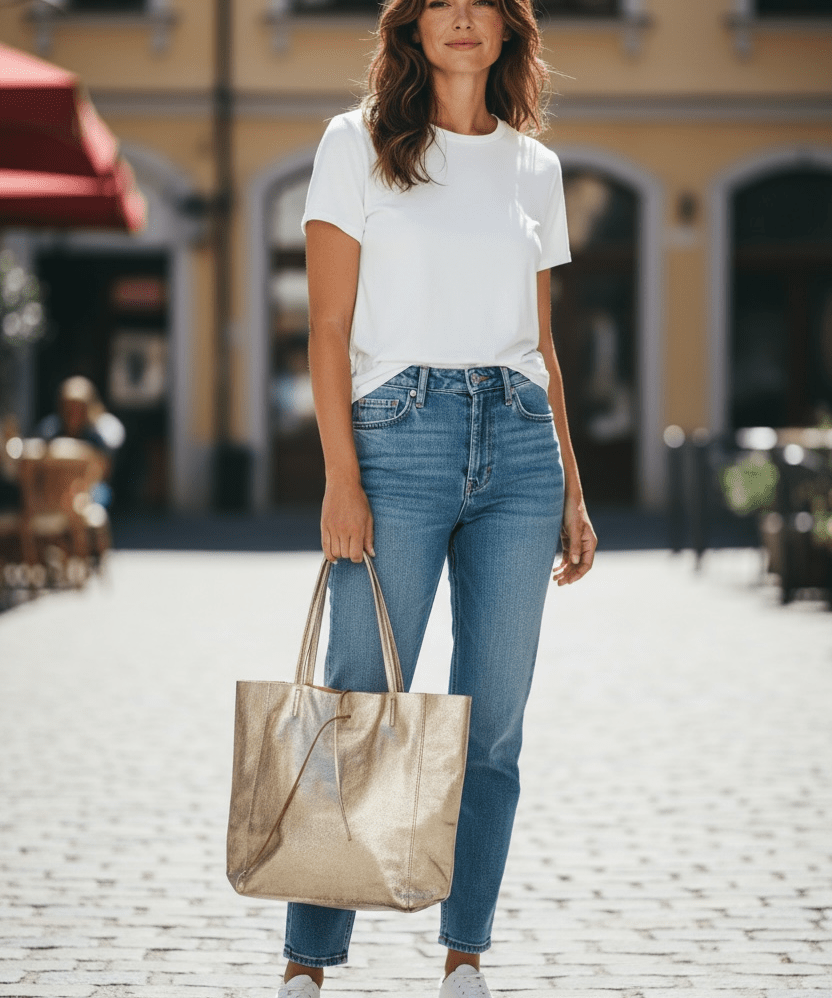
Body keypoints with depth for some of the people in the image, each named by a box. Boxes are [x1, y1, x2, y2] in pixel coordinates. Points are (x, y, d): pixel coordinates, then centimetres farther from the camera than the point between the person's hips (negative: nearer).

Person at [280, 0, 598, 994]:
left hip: (519, 441, 4)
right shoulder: (357, 146, 2)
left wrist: (572, 491, 13)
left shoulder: (534, 168, 13)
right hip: (398, 435, -4)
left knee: (492, 717, 4)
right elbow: (328, 328, -2)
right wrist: (341, 479, -11)